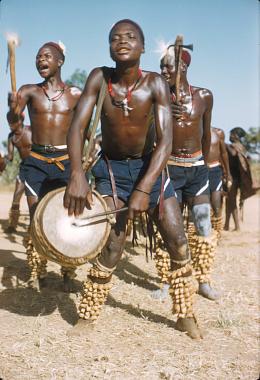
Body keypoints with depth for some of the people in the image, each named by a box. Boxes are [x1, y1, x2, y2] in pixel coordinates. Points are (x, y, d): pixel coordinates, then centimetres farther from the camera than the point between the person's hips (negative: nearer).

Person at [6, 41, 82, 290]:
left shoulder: (75, 94, 3)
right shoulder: (29, 91, 2)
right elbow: (12, 120, -12)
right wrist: (13, 109, -34)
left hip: (65, 161, 0)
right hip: (36, 162, 0)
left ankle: (68, 274, 15)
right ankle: (36, 273, 16)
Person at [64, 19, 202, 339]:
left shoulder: (155, 84, -18)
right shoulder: (99, 78, -15)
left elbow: (165, 139, -23)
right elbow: (77, 126, -20)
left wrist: (144, 189, -33)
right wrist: (77, 174, -35)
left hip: (149, 165, 1)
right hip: (111, 168, -1)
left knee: (178, 240, -2)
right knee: (112, 246, -13)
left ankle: (185, 316, 15)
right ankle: (87, 315, 6)